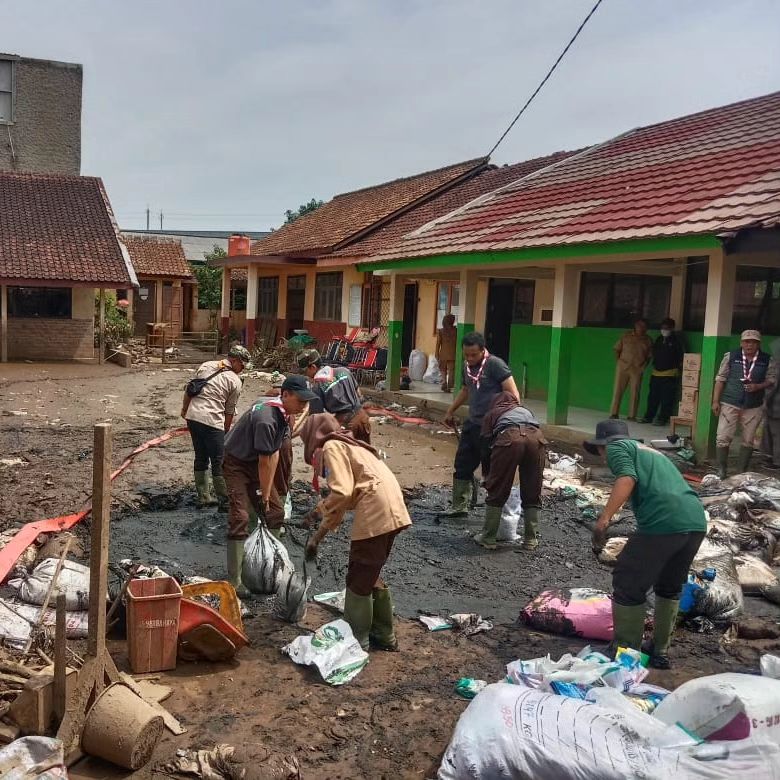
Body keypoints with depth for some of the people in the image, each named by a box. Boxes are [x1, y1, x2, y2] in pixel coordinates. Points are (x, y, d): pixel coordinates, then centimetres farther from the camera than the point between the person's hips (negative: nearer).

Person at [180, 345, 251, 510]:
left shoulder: (205, 366, 13)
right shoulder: (235, 381, -1)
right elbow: (230, 411, 3)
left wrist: (184, 409, 31)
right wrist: (226, 430, 15)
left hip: (192, 416, 7)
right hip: (212, 422, -7)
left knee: (201, 458, 17)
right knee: (219, 463, 1)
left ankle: (203, 498, 24)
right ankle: (225, 501, 6)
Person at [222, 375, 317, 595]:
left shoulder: (285, 413, -5)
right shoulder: (266, 419, -33)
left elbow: (274, 454, -1)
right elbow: (265, 462, -25)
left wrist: (268, 493, -1)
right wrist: (264, 497, -15)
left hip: (256, 463, 9)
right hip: (237, 464, -9)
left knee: (276, 511, 8)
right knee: (240, 518, -15)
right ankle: (234, 581, -11)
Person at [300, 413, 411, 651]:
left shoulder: (331, 446, -3)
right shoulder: (347, 444, 25)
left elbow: (342, 493, -14)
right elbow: (349, 490, 24)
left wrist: (320, 532, -3)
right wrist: (321, 510, 28)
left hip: (375, 513, -9)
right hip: (391, 512, 9)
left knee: (359, 579, 3)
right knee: (371, 574, 21)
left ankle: (356, 641, 13)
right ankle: (384, 635, 29)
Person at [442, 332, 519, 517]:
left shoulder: (495, 365, -13)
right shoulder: (467, 366, 11)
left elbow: (513, 394, -17)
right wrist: (451, 411, 33)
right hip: (472, 424, 8)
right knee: (462, 466, 14)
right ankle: (459, 506, 27)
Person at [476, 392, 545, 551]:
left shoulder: (492, 414, 32)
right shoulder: (525, 410, 41)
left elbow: (486, 443, 27)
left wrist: (486, 475, 38)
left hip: (508, 438, -3)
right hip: (536, 436, 3)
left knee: (497, 492, 10)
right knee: (532, 494, 16)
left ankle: (488, 538, 16)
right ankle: (531, 540, 22)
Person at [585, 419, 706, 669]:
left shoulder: (616, 447, 12)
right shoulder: (652, 451, 35)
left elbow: (627, 479, -10)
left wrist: (604, 519, -15)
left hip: (663, 522, -8)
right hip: (697, 521, 8)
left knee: (628, 585, 7)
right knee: (670, 588, 25)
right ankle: (660, 652, 34)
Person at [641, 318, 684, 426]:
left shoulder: (676, 341, -2)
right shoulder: (659, 340, 15)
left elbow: (681, 358, -4)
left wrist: (677, 369, -9)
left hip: (669, 374, -6)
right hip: (656, 373, 6)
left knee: (667, 399, -4)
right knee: (652, 397, 8)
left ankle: (663, 419, 0)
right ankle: (648, 417, 15)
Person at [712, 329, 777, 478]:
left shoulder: (767, 361, 0)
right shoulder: (730, 356, -3)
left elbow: (772, 381, 5)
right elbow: (720, 379, -1)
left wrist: (758, 386, -16)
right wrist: (715, 401, -5)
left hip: (754, 407, 2)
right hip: (729, 404, -1)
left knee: (748, 440, 8)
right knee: (723, 438, -4)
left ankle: (741, 472, 20)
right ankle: (721, 470, 8)